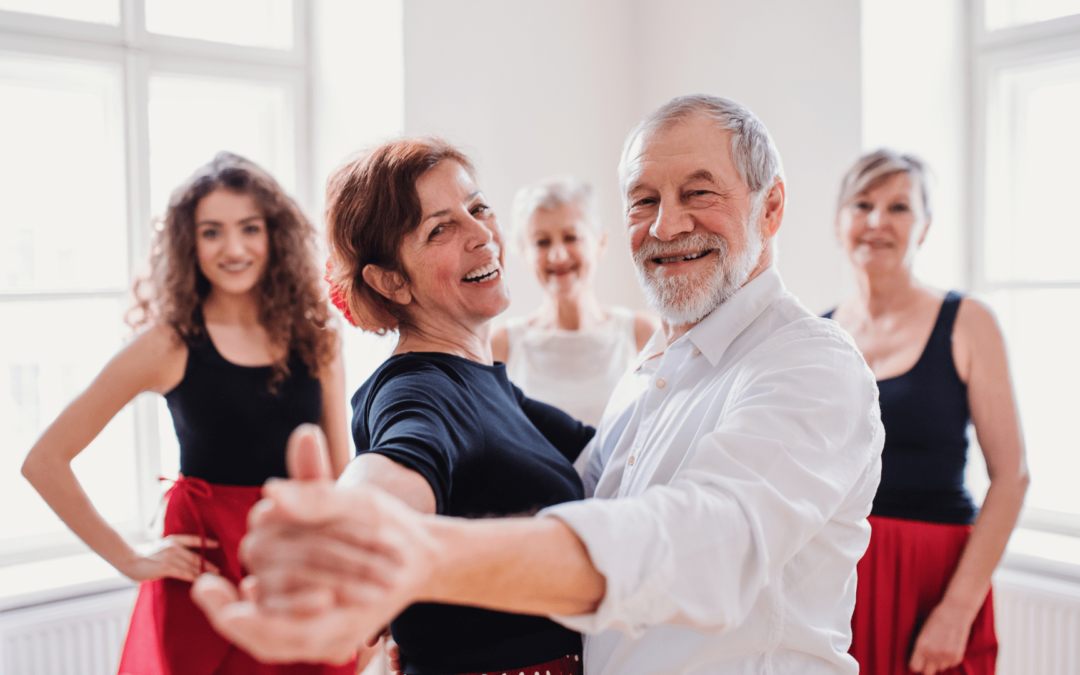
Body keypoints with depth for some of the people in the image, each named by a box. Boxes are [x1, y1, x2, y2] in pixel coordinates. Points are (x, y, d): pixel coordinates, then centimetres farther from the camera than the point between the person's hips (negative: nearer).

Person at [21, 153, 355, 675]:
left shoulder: (316, 337, 0)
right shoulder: (169, 344, -9)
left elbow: (340, 471, 3)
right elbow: (44, 461, -6)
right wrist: (130, 561, -6)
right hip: (206, 571, -2)